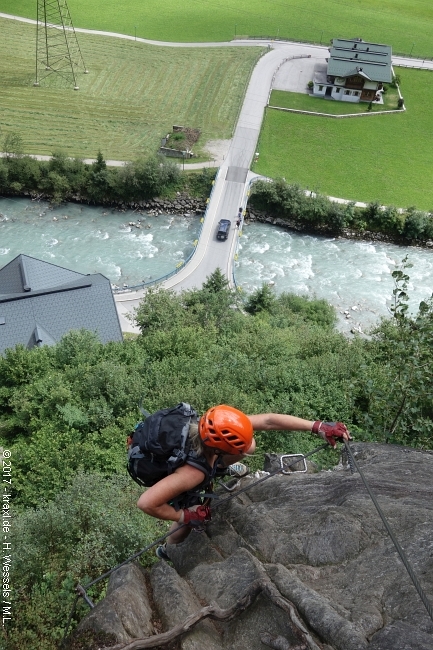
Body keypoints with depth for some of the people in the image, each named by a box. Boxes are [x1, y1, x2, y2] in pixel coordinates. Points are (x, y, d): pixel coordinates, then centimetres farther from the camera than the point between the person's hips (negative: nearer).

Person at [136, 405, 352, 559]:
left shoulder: (216, 429, -34)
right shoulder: (192, 473, -47)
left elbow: (269, 420, -32)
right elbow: (146, 503, -46)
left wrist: (317, 426, -36)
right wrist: (184, 515, -29)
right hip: (163, 474, -4)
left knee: (244, 447, 5)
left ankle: (222, 466, 40)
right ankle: (166, 551, 41)